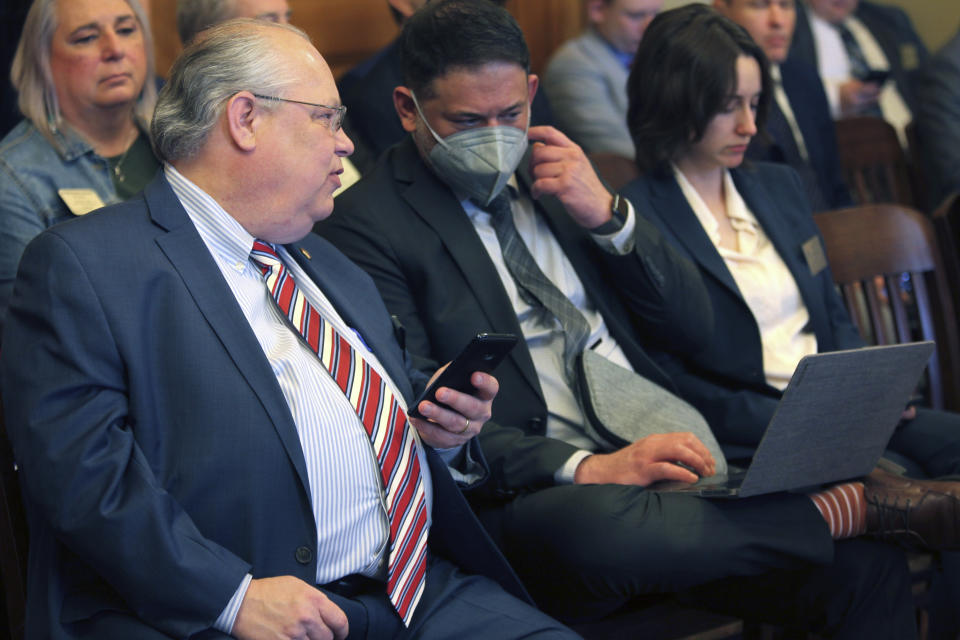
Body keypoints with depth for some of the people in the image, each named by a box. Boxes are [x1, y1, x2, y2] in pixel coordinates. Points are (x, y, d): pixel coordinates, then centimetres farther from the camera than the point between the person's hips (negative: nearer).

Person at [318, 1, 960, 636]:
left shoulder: (554, 176, 18)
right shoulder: (365, 225, 0)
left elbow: (694, 330, 18)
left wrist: (607, 214, 2)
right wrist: (582, 467, -21)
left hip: (662, 463, 5)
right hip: (529, 494, -5)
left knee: (863, 565, -20)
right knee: (600, 522, -40)